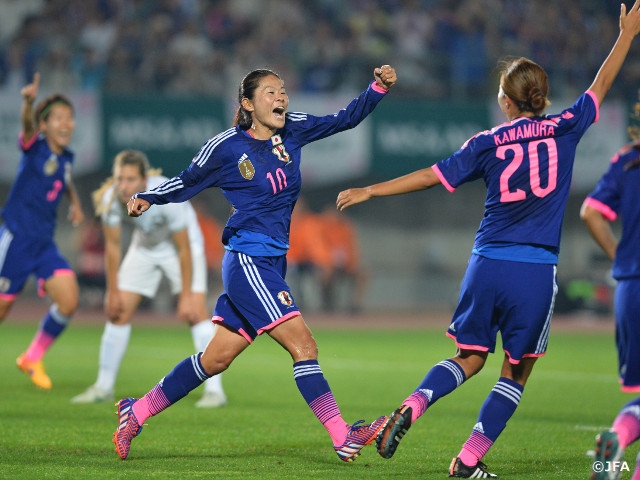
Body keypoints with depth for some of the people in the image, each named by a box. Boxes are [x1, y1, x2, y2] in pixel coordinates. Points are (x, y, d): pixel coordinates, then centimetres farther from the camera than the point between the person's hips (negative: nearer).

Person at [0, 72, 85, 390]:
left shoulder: (65, 159, 9)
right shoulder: (34, 147, -9)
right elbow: (27, 125, -34)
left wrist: (75, 204, 18)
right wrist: (28, 102, -54)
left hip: (44, 243, 6)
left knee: (68, 302, -8)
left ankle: (32, 358, 11)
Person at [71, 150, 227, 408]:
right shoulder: (110, 199, -26)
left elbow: (184, 249, -26)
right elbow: (112, 245, -10)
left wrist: (186, 296, -23)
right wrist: (112, 291, -6)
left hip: (183, 244, -4)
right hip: (144, 248, 4)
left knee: (196, 311, -18)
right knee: (118, 312, 0)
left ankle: (214, 389, -15)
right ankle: (103, 386, 13)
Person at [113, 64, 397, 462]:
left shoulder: (293, 131, 8)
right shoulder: (226, 146, -6)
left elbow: (346, 119, 8)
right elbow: (188, 182, 8)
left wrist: (379, 87, -6)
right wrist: (147, 198, -3)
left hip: (272, 264, 7)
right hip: (247, 261, -7)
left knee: (216, 359, 11)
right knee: (302, 344, -16)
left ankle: (137, 413, 22)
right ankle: (343, 437, -17)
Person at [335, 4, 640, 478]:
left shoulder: (488, 143, 2)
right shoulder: (564, 129, 1)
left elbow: (430, 176, 2)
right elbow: (600, 86, 15)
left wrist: (370, 191, 10)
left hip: (488, 264, 2)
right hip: (536, 272, -2)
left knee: (469, 358, 15)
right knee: (517, 372, 10)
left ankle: (410, 408, -10)